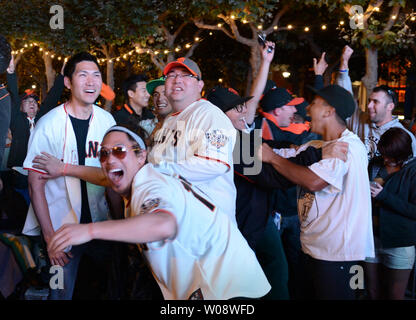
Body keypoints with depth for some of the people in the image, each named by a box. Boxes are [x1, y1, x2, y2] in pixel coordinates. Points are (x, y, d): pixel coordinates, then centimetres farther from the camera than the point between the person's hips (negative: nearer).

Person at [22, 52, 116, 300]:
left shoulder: (107, 120, 1)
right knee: (62, 291, 6)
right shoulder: (50, 124, -13)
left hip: (101, 224, 4)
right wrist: (50, 237, -16)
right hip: (62, 229, -4)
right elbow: (36, 186, -12)